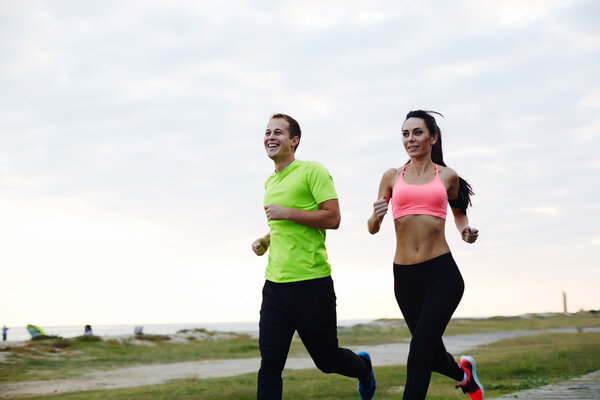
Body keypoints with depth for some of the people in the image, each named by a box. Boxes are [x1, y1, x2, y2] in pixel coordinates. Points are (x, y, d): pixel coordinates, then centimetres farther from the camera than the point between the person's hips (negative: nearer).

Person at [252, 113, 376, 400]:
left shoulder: (313, 171, -7)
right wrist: (265, 240, 11)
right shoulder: (270, 182, 16)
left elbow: (332, 218, -15)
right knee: (269, 366, -1)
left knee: (326, 360, 9)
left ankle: (363, 367, 42)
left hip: (311, 283, -6)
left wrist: (286, 212, -17)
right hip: (275, 284, 6)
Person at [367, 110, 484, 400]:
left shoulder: (447, 176, 6)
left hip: (442, 273, -3)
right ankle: (463, 373, 49)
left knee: (420, 350, -14)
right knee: (431, 353, 15)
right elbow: (372, 229, 9)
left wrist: (465, 230, 3)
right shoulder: (392, 176, 8)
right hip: (405, 277, 3)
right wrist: (376, 216, -13)